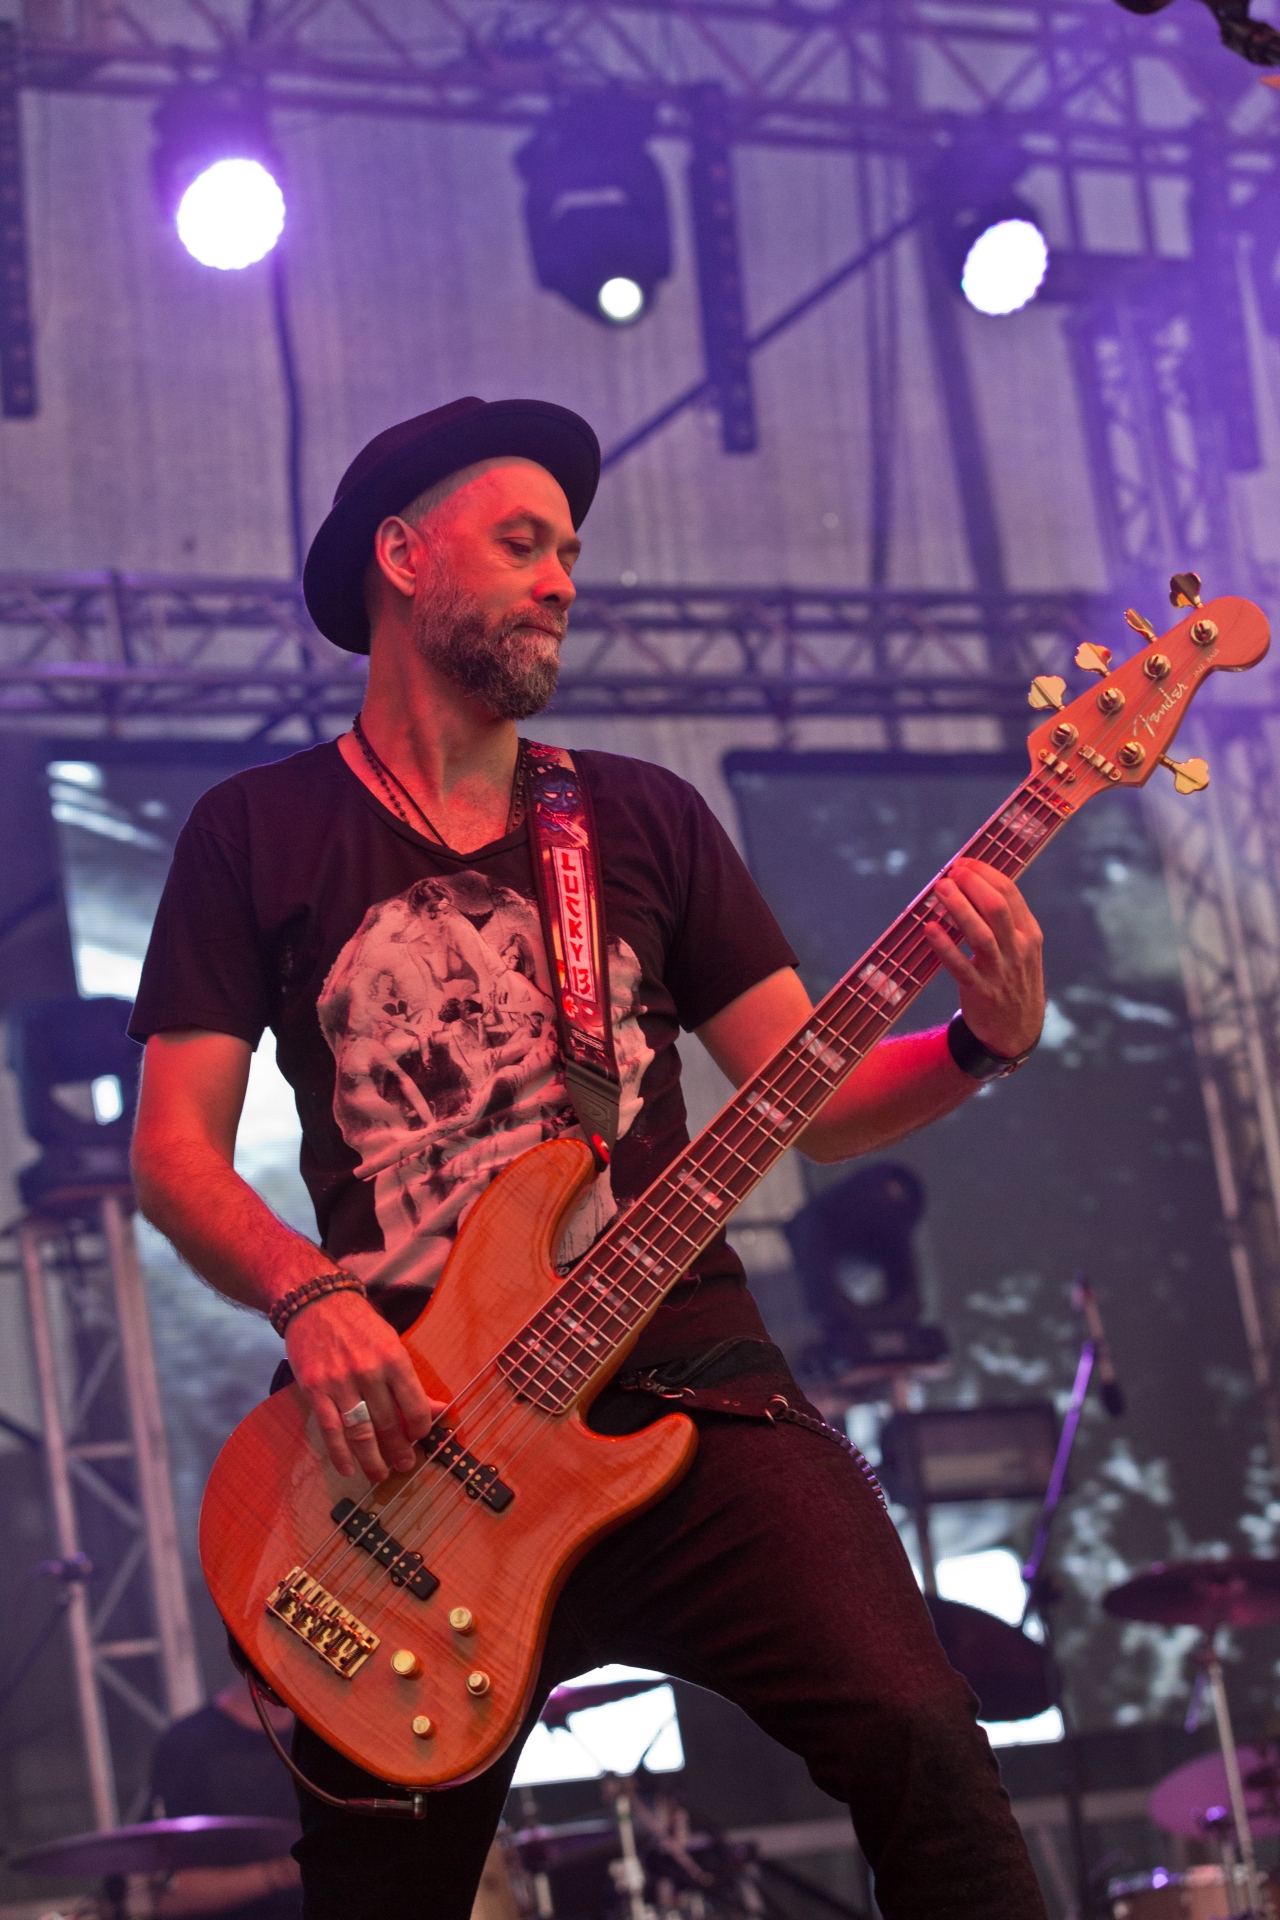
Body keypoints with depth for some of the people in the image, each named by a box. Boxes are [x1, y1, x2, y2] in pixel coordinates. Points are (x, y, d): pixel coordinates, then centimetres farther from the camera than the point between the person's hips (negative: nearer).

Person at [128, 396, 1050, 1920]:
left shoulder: (645, 818, 16)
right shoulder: (257, 836, 10)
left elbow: (811, 1100, 13)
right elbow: (174, 1149, 3)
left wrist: (985, 1041, -6)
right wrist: (309, 1296, -16)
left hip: (686, 1383, 1)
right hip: (407, 1436, -1)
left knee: (916, 1742, -22)